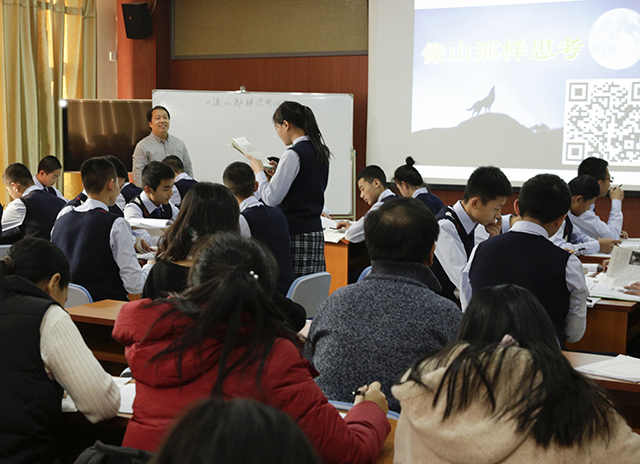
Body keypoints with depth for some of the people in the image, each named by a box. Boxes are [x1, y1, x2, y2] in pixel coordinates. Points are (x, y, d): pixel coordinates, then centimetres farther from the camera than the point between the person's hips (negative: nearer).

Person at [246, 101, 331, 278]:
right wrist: (278, 174, 23)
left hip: (294, 234, -8)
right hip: (315, 230, 8)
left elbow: (272, 198, -13)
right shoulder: (321, 152, 12)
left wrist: (259, 171, 1)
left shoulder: (293, 155, -13)